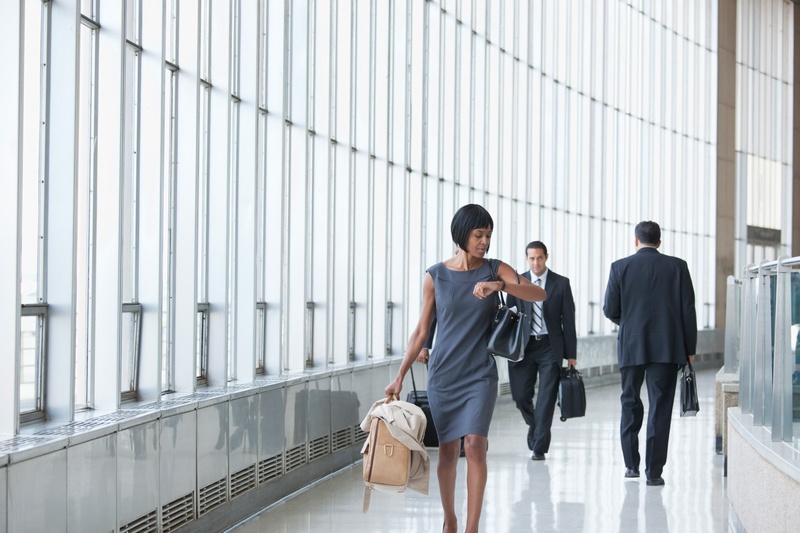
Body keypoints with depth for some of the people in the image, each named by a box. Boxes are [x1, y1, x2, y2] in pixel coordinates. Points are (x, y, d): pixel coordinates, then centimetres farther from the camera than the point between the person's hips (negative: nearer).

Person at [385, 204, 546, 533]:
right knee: (448, 450, 6)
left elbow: (539, 294, -13)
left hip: (480, 374, -1)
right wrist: (400, 376, 2)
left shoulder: (495, 270, 1)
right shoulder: (436, 276, 2)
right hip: (443, 374, 1)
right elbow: (421, 330, 6)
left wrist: (499, 285, -28)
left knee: (474, 445, -15)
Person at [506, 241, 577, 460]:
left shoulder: (561, 283, 1)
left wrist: (571, 354, -2)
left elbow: (568, 320, 1)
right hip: (523, 346, 2)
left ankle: (539, 447, 1)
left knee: (546, 398, -4)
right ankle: (536, 426, 30)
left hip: (550, 347, -2)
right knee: (521, 396, 0)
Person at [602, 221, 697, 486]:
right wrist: (689, 349, 5)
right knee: (660, 407, 1)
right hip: (667, 348, 0)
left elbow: (610, 309, -1)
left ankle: (631, 464, 17)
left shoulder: (620, 267, -1)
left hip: (631, 346, 1)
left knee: (630, 404, 15)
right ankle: (654, 471, -2)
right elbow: (688, 310, -1)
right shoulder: (677, 266, 1)